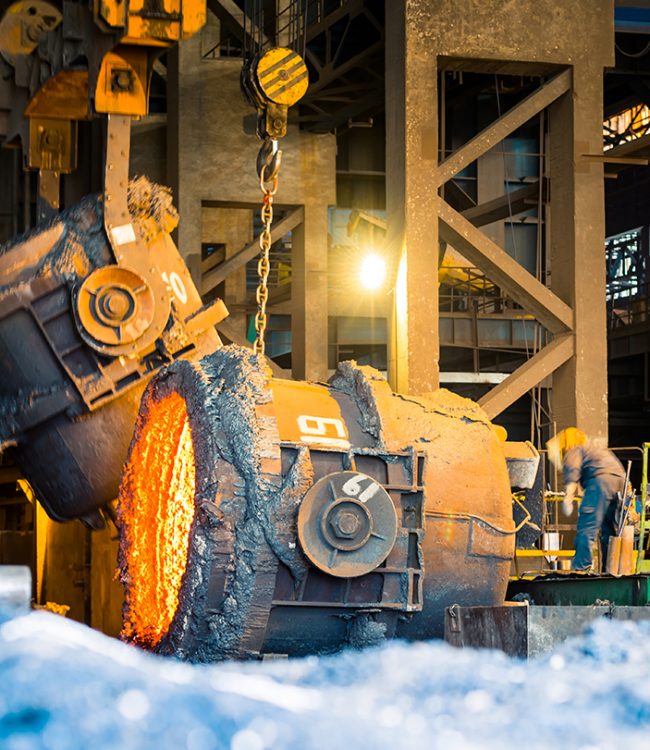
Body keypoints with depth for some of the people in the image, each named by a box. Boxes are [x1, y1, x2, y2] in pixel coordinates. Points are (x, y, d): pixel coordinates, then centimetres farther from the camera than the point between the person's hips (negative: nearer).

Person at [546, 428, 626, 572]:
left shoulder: (574, 450, 12)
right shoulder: (596, 445, 36)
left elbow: (572, 472, -6)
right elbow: (619, 465, 35)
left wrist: (568, 497, -15)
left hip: (600, 480, -8)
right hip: (620, 480, 8)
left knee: (587, 528, -11)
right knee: (610, 530, 11)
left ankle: (581, 568, -19)